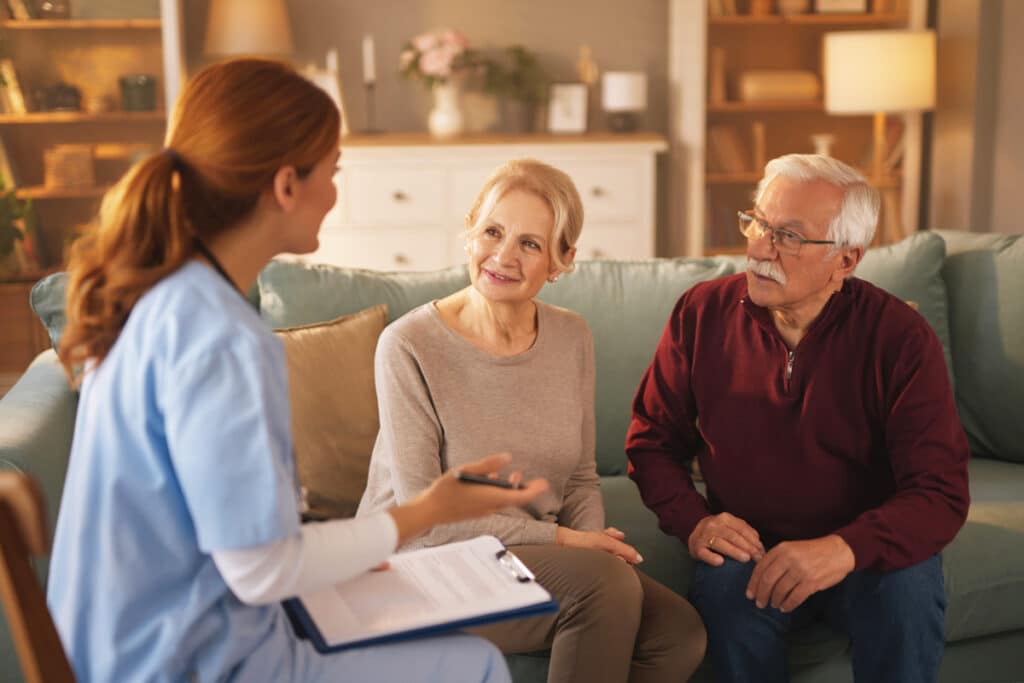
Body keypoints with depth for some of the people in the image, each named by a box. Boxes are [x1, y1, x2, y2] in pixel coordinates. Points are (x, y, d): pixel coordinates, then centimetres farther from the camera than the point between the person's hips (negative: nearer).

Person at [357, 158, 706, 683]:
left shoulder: (572, 338, 3)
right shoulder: (409, 345, -14)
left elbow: (581, 478, 10)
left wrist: (594, 542, -10)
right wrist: (557, 539, -17)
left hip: (533, 559, 5)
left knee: (680, 634, -17)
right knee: (602, 579, -27)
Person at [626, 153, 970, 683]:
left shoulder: (900, 338, -11)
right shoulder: (703, 313, -4)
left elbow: (940, 491, -16)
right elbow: (652, 437, 6)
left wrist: (846, 549, -34)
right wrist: (693, 521, -13)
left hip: (865, 549, 0)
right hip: (746, 541, 1)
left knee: (907, 593, -33)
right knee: (725, 595, -32)